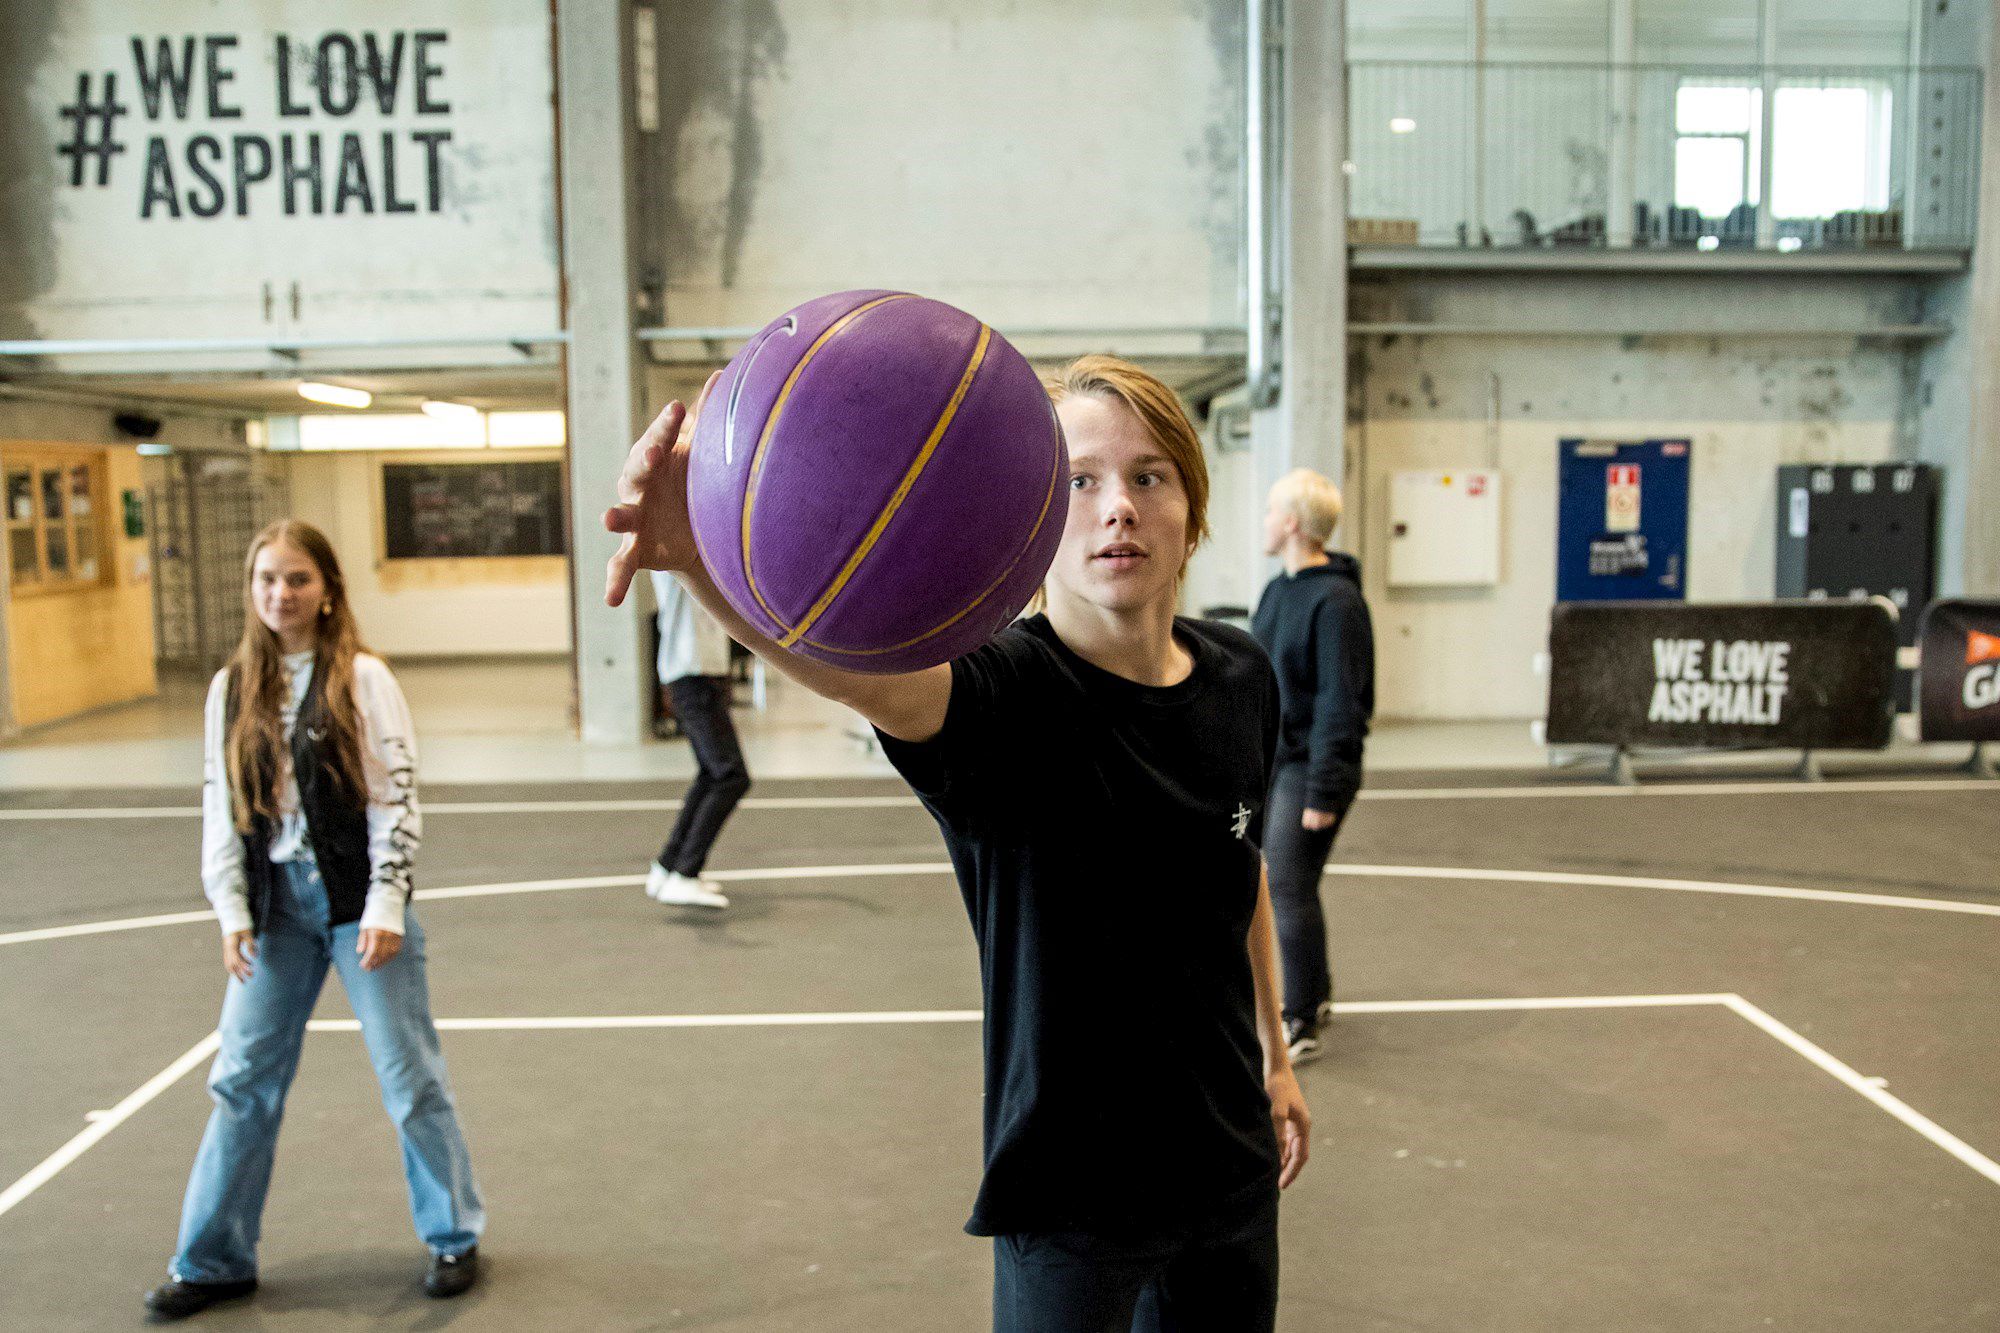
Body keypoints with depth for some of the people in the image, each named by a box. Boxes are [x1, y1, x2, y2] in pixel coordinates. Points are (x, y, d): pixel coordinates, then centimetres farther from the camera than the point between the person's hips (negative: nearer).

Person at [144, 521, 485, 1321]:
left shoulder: (361, 678, -7)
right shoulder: (232, 689, 5)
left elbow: (395, 795, -9)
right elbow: (220, 805, 6)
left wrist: (386, 905, -14)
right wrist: (231, 910, -1)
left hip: (358, 899, -4)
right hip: (277, 902, 4)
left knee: (408, 1075, 4)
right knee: (243, 1080, 9)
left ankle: (454, 1239, 21)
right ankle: (213, 1260, 24)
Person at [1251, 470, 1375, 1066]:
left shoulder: (1335, 602, -17)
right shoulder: (1278, 591, 11)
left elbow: (1340, 703, -20)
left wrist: (1324, 792, -21)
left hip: (1309, 769, -9)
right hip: (1269, 764, 9)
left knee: (1290, 889, -6)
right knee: (1284, 884, 16)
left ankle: (1301, 1025, 7)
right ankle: (1315, 994, 33)